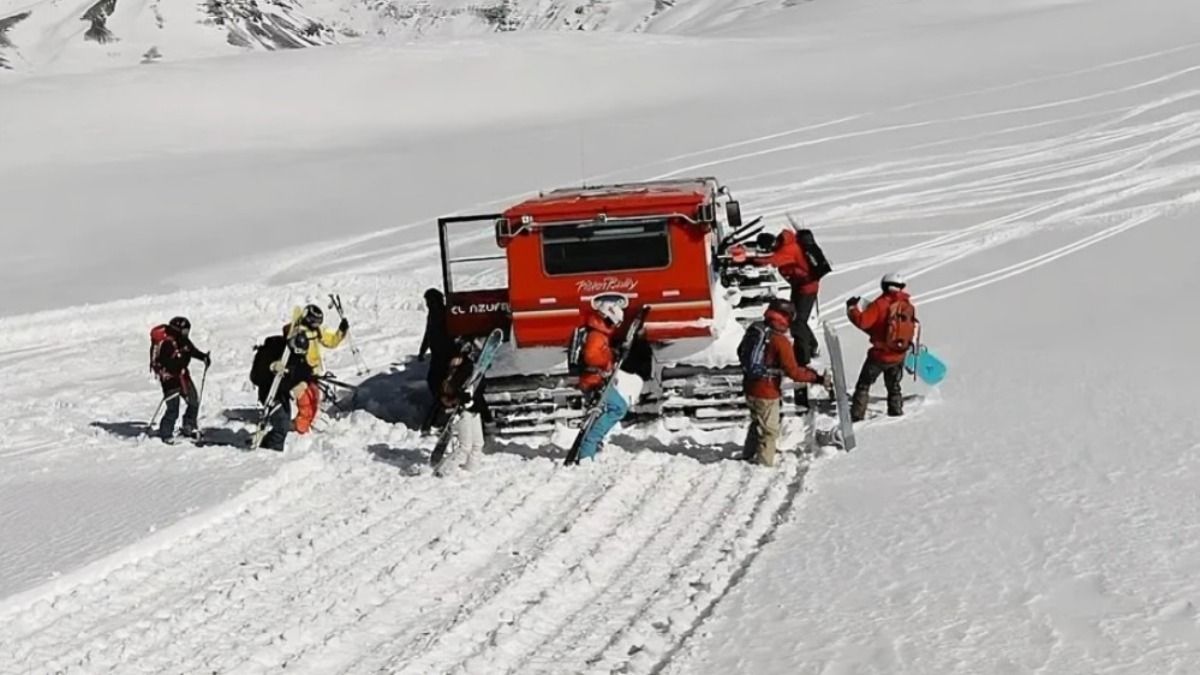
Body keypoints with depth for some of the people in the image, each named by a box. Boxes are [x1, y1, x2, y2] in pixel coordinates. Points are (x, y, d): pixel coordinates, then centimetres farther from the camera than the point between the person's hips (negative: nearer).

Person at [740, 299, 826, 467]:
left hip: (750, 387, 8)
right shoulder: (781, 342, -22)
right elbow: (793, 371, -24)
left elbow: (741, 352, 16)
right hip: (767, 393, -8)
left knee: (757, 424, 26)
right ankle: (764, 465, 13)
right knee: (769, 431, 7)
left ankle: (748, 458, 38)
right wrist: (816, 378, -19)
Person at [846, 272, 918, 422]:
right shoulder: (908, 306, 0)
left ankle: (857, 415, 1)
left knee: (864, 385, 6)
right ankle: (896, 411, 28)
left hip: (880, 355, -5)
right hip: (899, 357, 5)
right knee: (894, 386, 26)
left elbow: (862, 321, -22)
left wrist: (852, 308, -8)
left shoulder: (880, 304, -16)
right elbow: (912, 330, 10)